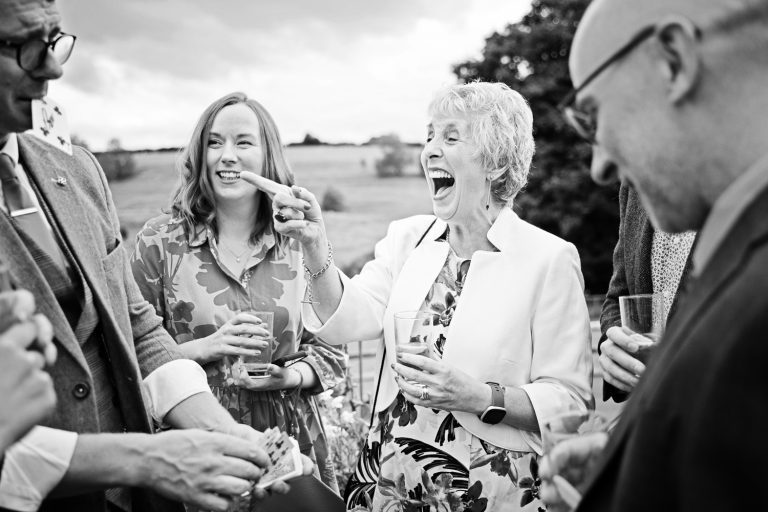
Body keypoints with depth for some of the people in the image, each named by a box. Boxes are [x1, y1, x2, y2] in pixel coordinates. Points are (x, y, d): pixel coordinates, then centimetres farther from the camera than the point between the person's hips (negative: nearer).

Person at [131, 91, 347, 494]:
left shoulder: (300, 241, -1)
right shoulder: (160, 240, -6)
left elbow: (330, 347, 5)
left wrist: (292, 375, -14)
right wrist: (203, 348, -18)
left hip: (290, 442, 2)